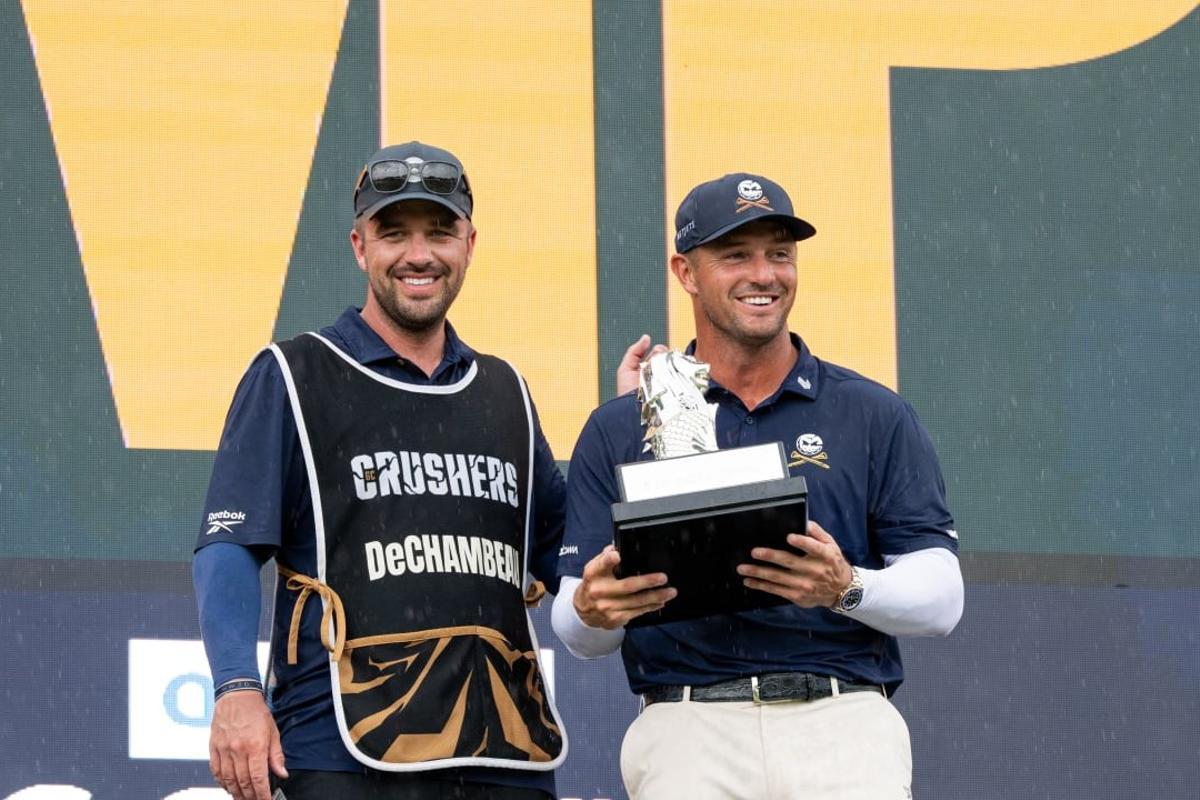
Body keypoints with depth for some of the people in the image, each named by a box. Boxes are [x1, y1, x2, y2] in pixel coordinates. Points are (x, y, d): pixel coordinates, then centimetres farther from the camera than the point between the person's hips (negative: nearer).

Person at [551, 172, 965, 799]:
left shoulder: (877, 417, 13)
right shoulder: (616, 431, 15)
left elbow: (940, 602, 6)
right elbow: (578, 635, 12)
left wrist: (848, 588, -15)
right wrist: (592, 609, -13)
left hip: (845, 729, 0)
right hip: (687, 733, 0)